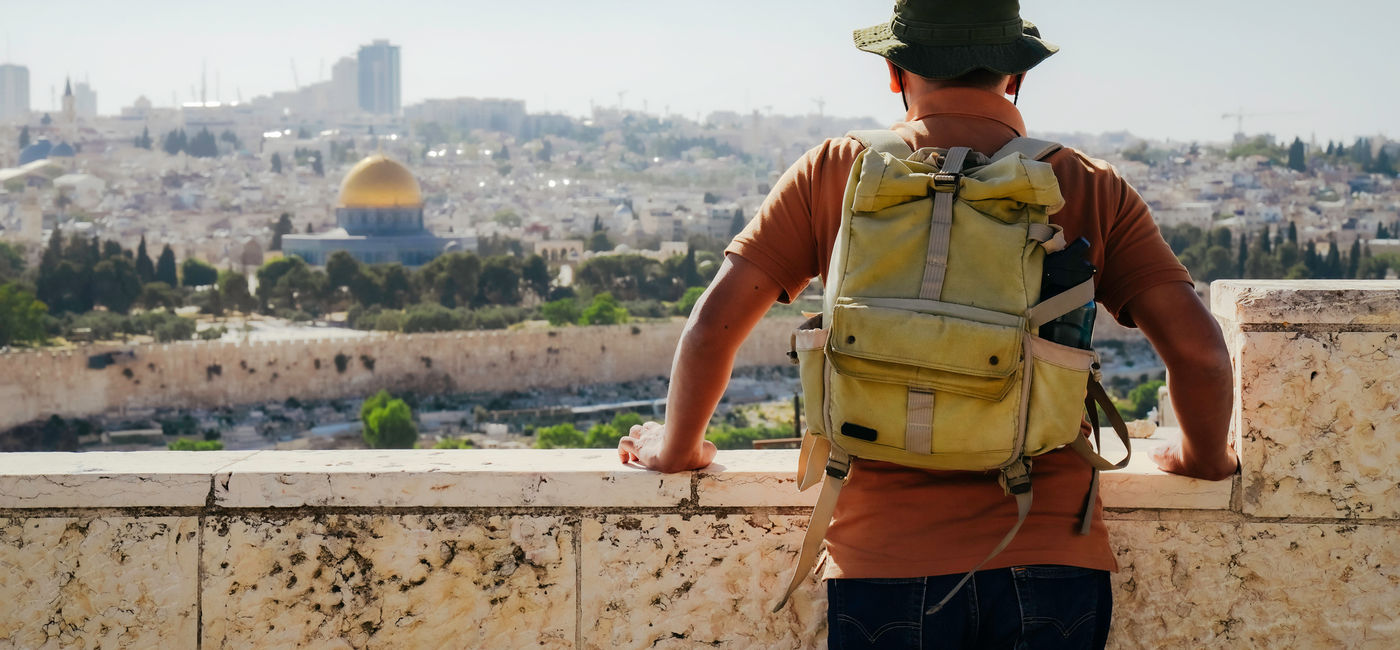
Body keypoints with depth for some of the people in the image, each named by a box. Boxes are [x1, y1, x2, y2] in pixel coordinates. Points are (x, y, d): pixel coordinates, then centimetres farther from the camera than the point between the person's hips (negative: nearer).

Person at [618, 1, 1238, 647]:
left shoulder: (834, 173, 5)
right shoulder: (1094, 190, 5)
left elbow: (712, 323, 4)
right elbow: (1198, 349, 0)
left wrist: (676, 447, 21)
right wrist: (1203, 458, 19)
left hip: (881, 563, 0)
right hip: (1050, 562, 0)